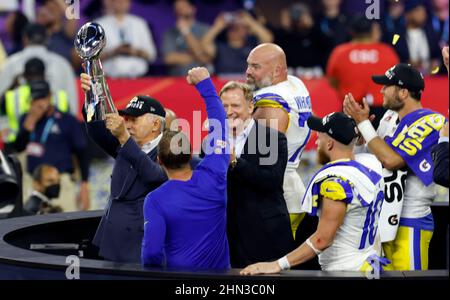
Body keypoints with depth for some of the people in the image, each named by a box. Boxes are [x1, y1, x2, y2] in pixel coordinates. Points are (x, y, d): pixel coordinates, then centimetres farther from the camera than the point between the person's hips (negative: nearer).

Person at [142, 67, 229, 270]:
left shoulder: (155, 200, -13)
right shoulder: (212, 177, -6)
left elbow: (152, 251, -19)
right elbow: (219, 126, 6)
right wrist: (205, 84, 15)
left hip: (179, 271, -3)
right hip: (219, 273, 3)